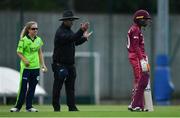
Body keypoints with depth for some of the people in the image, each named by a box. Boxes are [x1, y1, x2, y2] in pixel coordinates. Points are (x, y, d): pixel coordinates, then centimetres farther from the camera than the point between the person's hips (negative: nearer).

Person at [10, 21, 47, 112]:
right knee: (23, 87, -4)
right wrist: (24, 60, -23)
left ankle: (29, 106, 15)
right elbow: (19, 52, -7)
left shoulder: (38, 40, 9)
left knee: (32, 87, 8)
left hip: (35, 67, 5)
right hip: (26, 67, -5)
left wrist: (43, 64, 14)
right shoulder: (24, 40, -8)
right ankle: (18, 106, 3)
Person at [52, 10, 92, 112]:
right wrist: (81, 30, -37)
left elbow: (75, 42, 25)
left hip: (70, 64, 9)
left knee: (71, 86, 5)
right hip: (60, 64, -9)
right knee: (57, 86, -1)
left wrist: (84, 38, 10)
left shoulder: (69, 31, 15)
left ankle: (72, 107, 5)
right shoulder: (60, 32, -14)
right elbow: (71, 38, -30)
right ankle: (56, 107, 4)